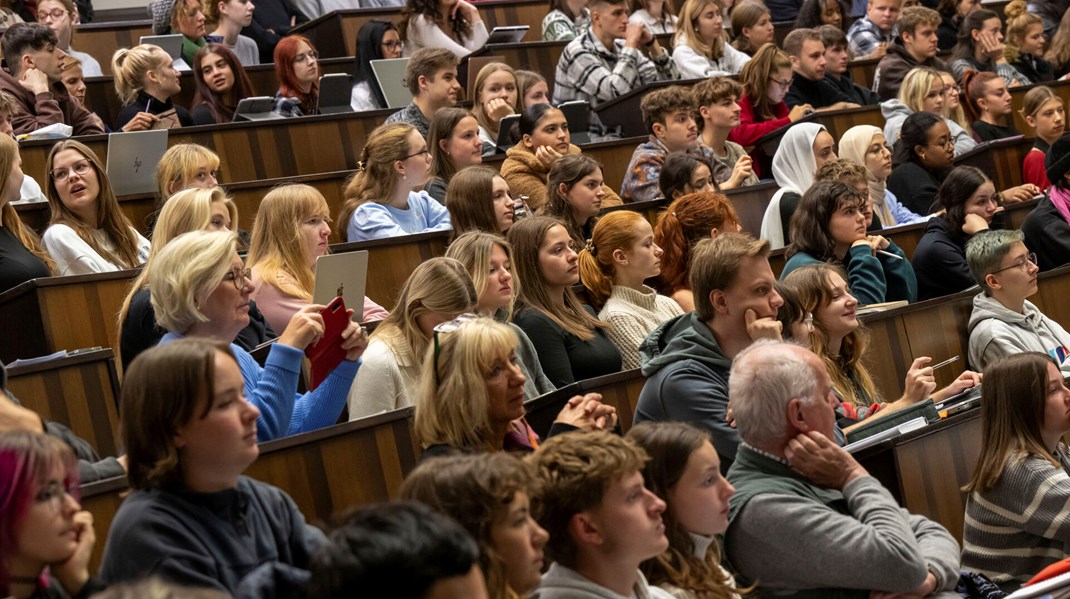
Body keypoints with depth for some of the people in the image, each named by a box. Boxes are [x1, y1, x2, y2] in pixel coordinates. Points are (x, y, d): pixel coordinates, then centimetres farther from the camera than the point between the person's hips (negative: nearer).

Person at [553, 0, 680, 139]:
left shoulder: (623, 48, 8)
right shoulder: (578, 52, -13)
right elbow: (617, 92, -27)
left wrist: (652, 43, -5)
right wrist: (631, 43, -19)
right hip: (587, 142, -7)